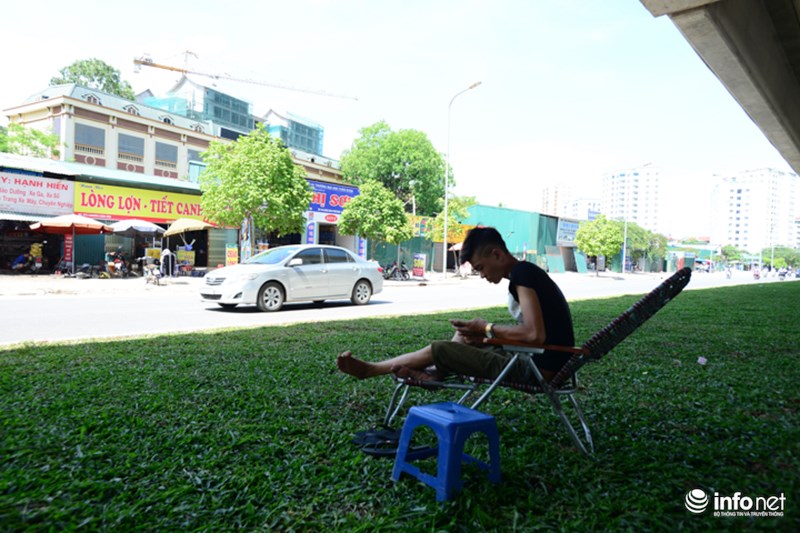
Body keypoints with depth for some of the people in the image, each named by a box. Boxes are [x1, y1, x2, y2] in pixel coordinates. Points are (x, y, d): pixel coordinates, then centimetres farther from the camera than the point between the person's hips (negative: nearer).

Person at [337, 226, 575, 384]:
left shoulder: (521, 273, -17)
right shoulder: (526, 273, 12)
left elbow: (535, 334, -26)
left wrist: (489, 329, -11)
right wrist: (484, 337, 3)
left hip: (537, 369, -10)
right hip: (535, 360, 10)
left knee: (439, 349, -6)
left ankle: (367, 369, 8)